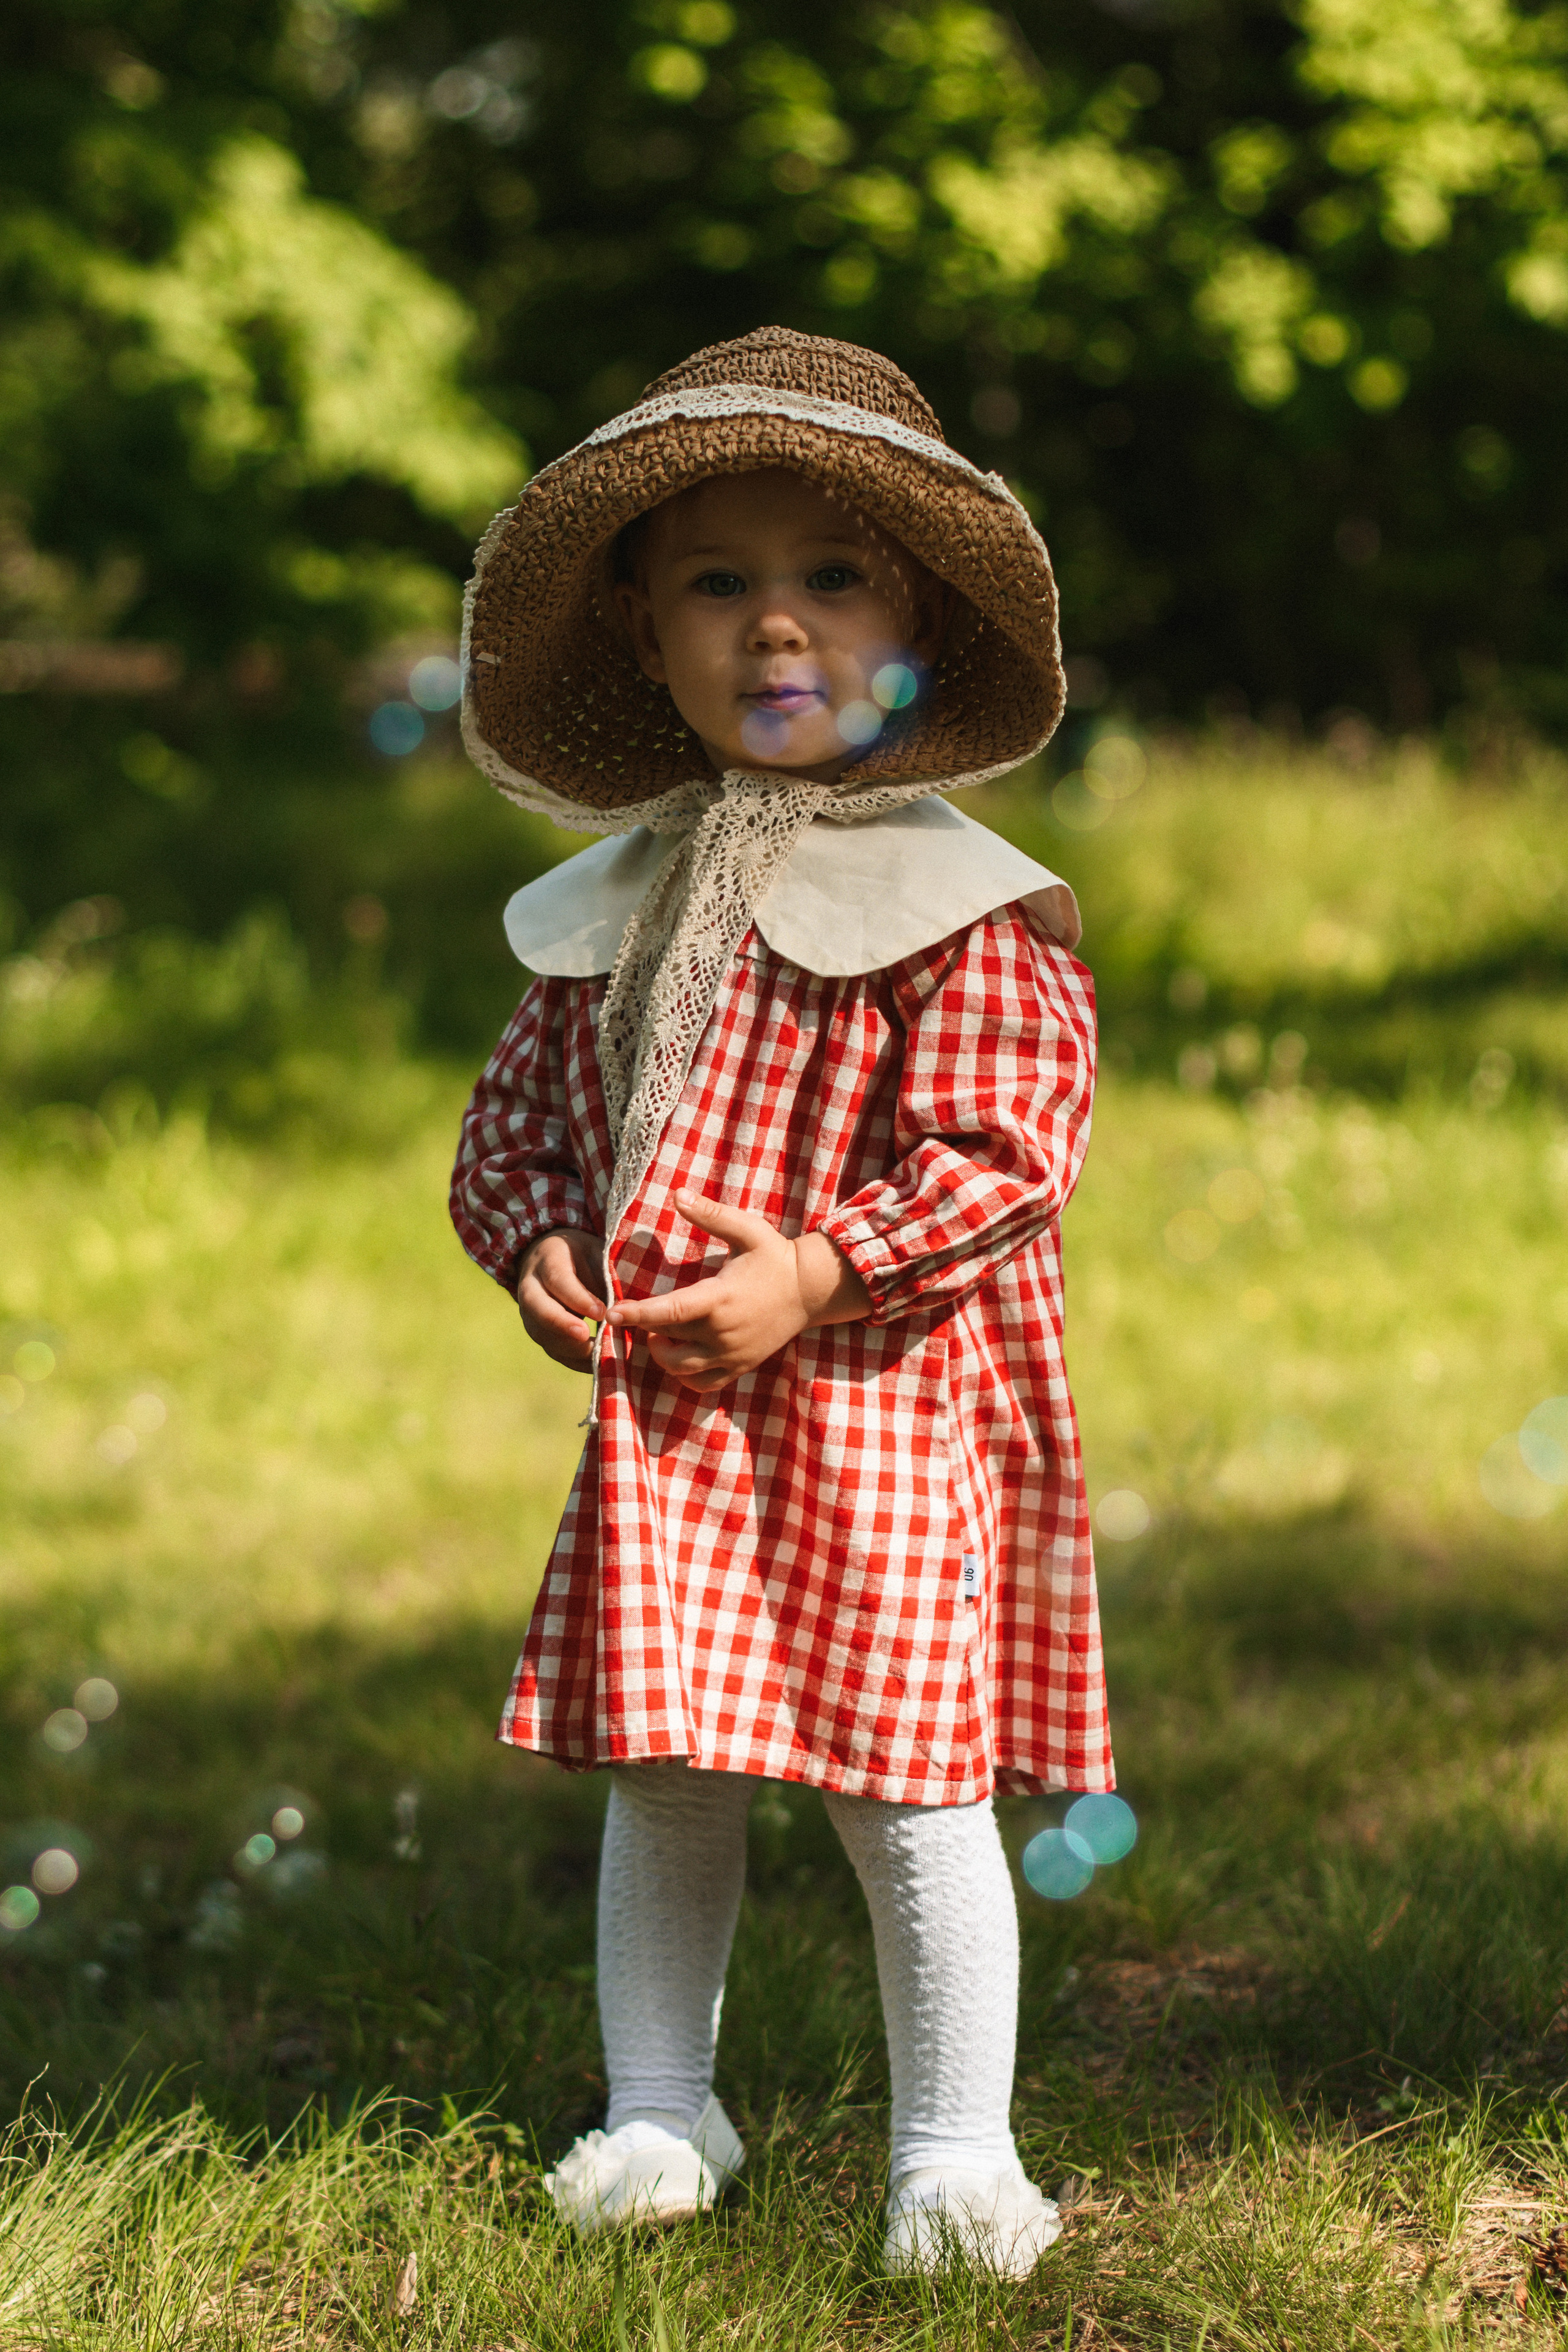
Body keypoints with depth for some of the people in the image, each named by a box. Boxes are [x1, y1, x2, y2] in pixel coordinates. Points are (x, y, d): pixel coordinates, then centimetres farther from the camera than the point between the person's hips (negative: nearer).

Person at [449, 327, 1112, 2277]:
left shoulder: (948, 900, -7)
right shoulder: (609, 905, 10)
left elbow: (1006, 1143, -13)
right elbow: (517, 1115, 17)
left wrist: (814, 1271, -20)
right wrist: (536, 1249, -3)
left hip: (876, 1403, -5)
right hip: (652, 1417, 5)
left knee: (902, 1777, -1)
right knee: (657, 1777, 12)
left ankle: (955, 2150, 11)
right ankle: (659, 2112, 27)